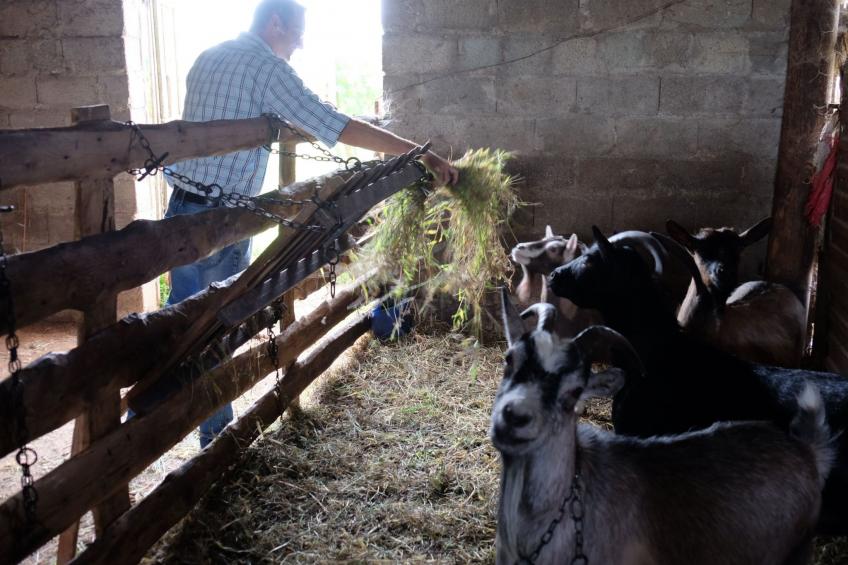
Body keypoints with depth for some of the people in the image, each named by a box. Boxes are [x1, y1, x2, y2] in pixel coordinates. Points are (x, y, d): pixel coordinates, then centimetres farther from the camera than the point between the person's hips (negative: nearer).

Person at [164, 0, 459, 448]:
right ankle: (217, 438, 16)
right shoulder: (266, 67, -12)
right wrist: (419, 152, -17)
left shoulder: (208, 58, 14)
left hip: (181, 209, 8)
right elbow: (336, 126, -18)